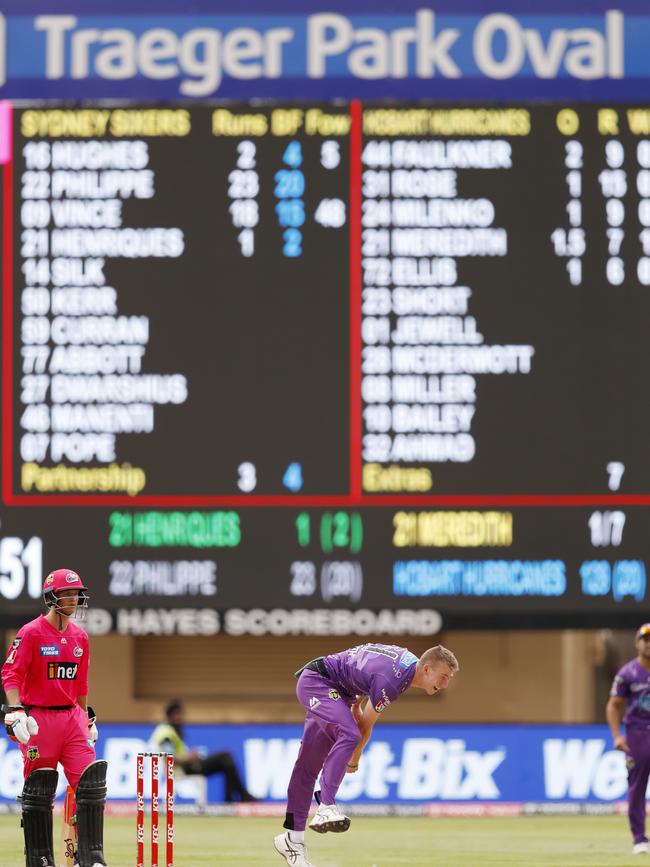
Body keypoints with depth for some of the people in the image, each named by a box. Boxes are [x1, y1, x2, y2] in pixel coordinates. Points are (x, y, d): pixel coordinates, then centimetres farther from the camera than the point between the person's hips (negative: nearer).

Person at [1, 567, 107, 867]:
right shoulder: (31, 633, -8)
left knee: (91, 783, -6)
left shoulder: (79, 637, 11)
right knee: (38, 792, 1)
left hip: (72, 717, 5)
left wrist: (87, 718, 22)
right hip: (38, 718, -5)